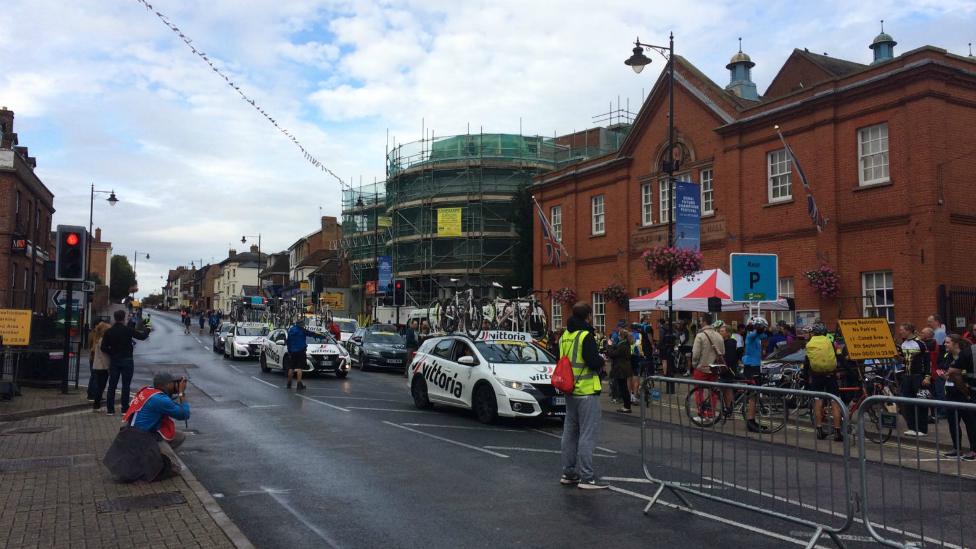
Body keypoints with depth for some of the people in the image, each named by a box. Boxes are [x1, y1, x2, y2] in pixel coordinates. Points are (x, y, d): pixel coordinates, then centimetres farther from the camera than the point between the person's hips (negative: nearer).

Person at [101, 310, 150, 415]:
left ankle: (110, 409, 8)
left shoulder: (108, 332, -1)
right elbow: (142, 336, -2)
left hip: (114, 360, 3)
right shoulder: (127, 330, -11)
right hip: (126, 360, -3)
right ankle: (125, 408, 4)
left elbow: (103, 348, -3)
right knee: (126, 385, 3)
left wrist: (112, 353, 14)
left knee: (112, 385, 8)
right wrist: (147, 331, 18)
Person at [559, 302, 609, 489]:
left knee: (570, 432, 15)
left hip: (570, 391, 8)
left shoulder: (564, 336, 9)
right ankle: (587, 477, -1)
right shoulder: (585, 336, -16)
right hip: (586, 392, -8)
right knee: (588, 434, -3)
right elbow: (594, 362, -23)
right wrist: (601, 360, -1)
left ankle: (568, 473, 23)